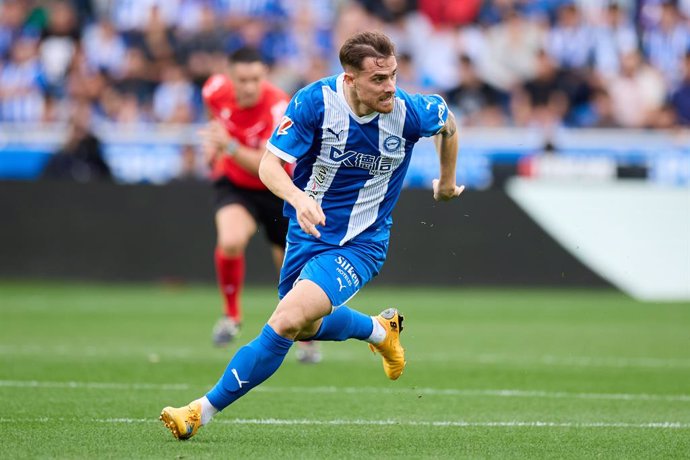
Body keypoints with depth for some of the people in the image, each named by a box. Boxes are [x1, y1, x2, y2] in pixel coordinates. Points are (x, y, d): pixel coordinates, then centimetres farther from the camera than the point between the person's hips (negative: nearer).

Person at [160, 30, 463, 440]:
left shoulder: (409, 112, -19)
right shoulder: (315, 102, -21)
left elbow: (448, 121, 5)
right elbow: (270, 164, -20)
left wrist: (448, 182, 18)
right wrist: (298, 198, -41)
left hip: (359, 245, -3)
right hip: (308, 231, 3)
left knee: (288, 320, -23)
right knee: (305, 327, 23)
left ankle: (204, 410, -14)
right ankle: (379, 330, 53)